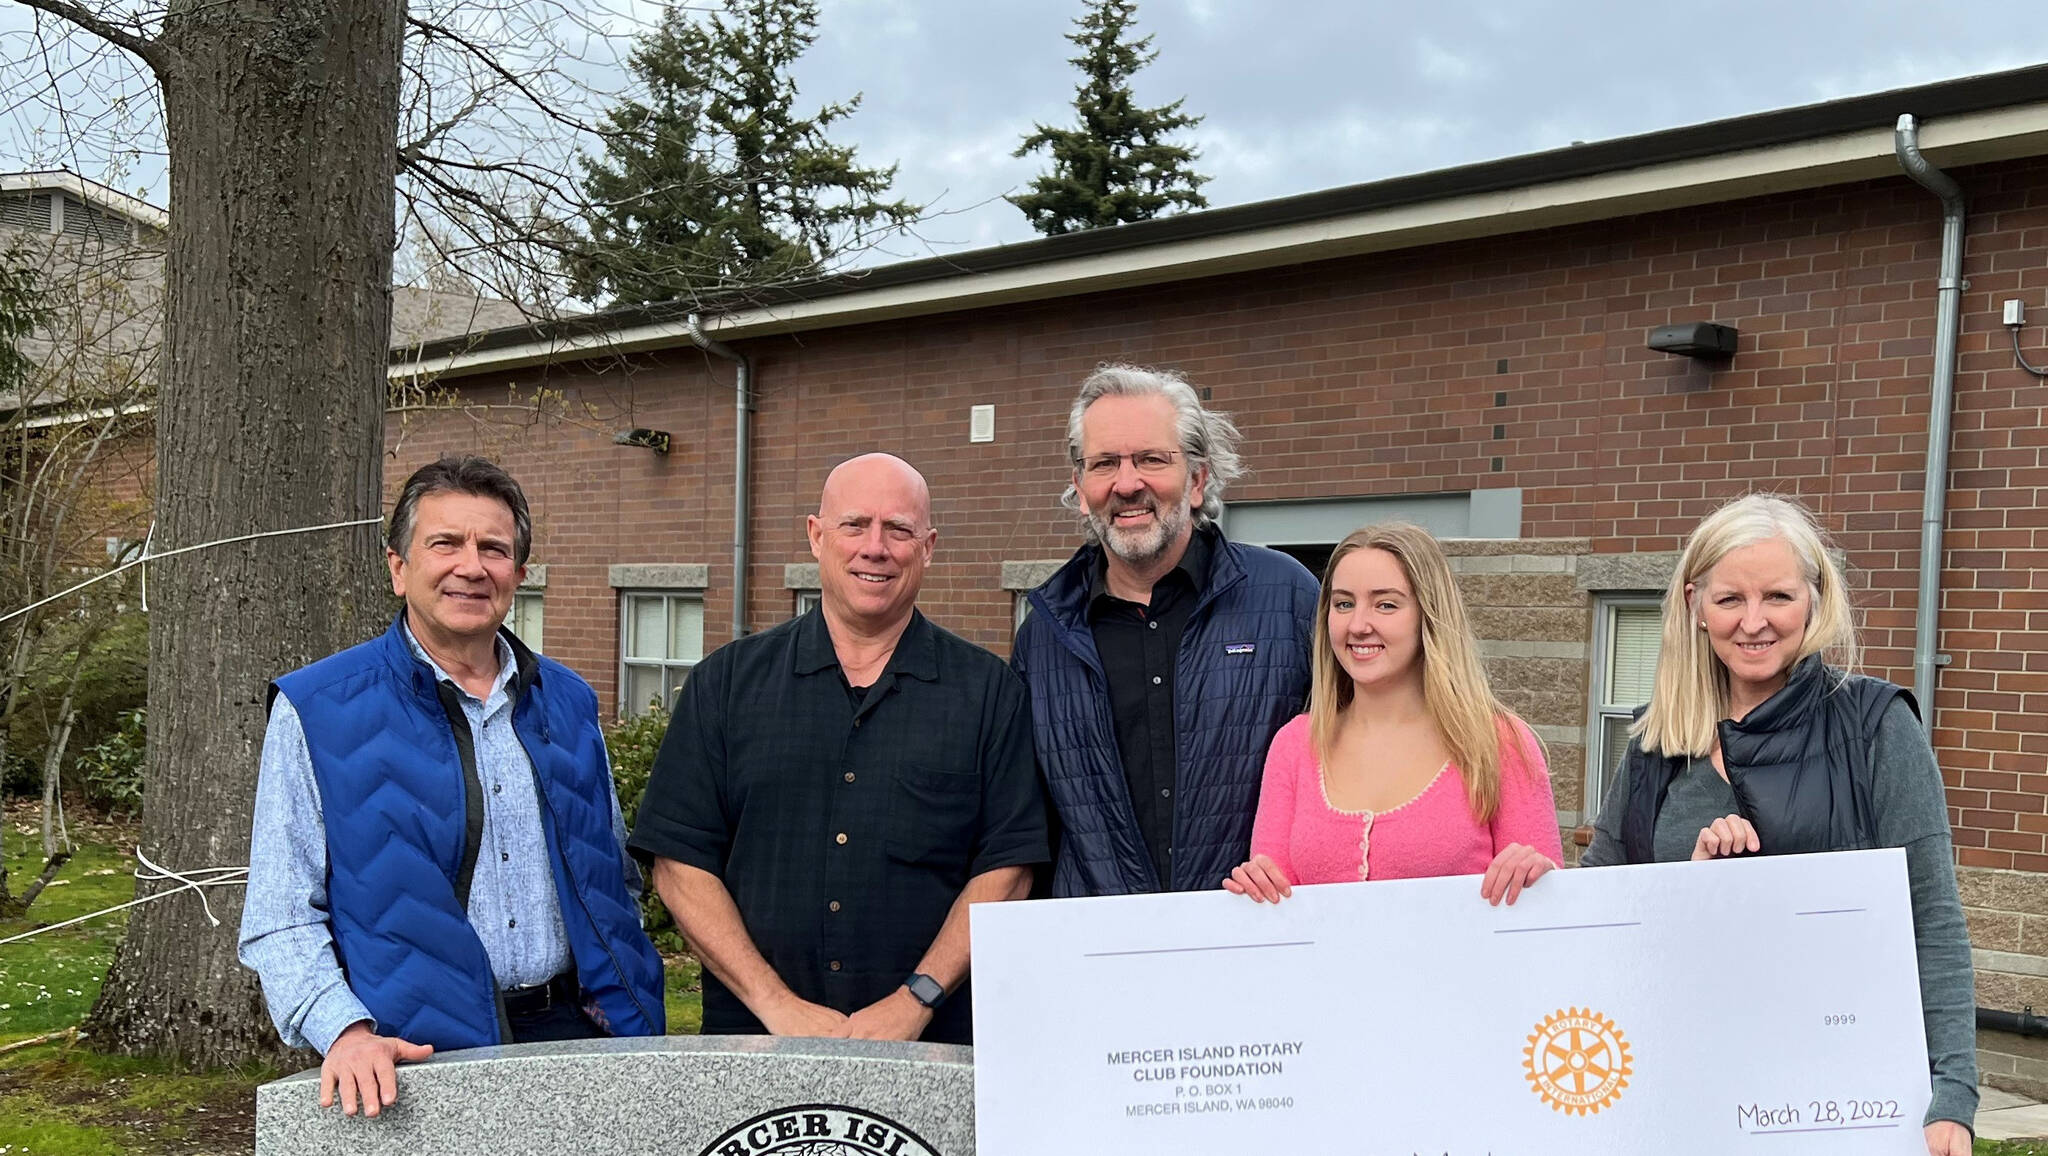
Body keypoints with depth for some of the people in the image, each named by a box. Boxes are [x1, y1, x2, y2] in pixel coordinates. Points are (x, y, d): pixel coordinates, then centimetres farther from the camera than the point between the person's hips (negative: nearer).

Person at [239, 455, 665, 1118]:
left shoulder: (568, 703, 9)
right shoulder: (317, 712, -3)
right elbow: (281, 920, -5)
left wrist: (634, 1023, 6)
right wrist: (346, 1032, -21)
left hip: (575, 1038, 3)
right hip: (414, 1063, -3)